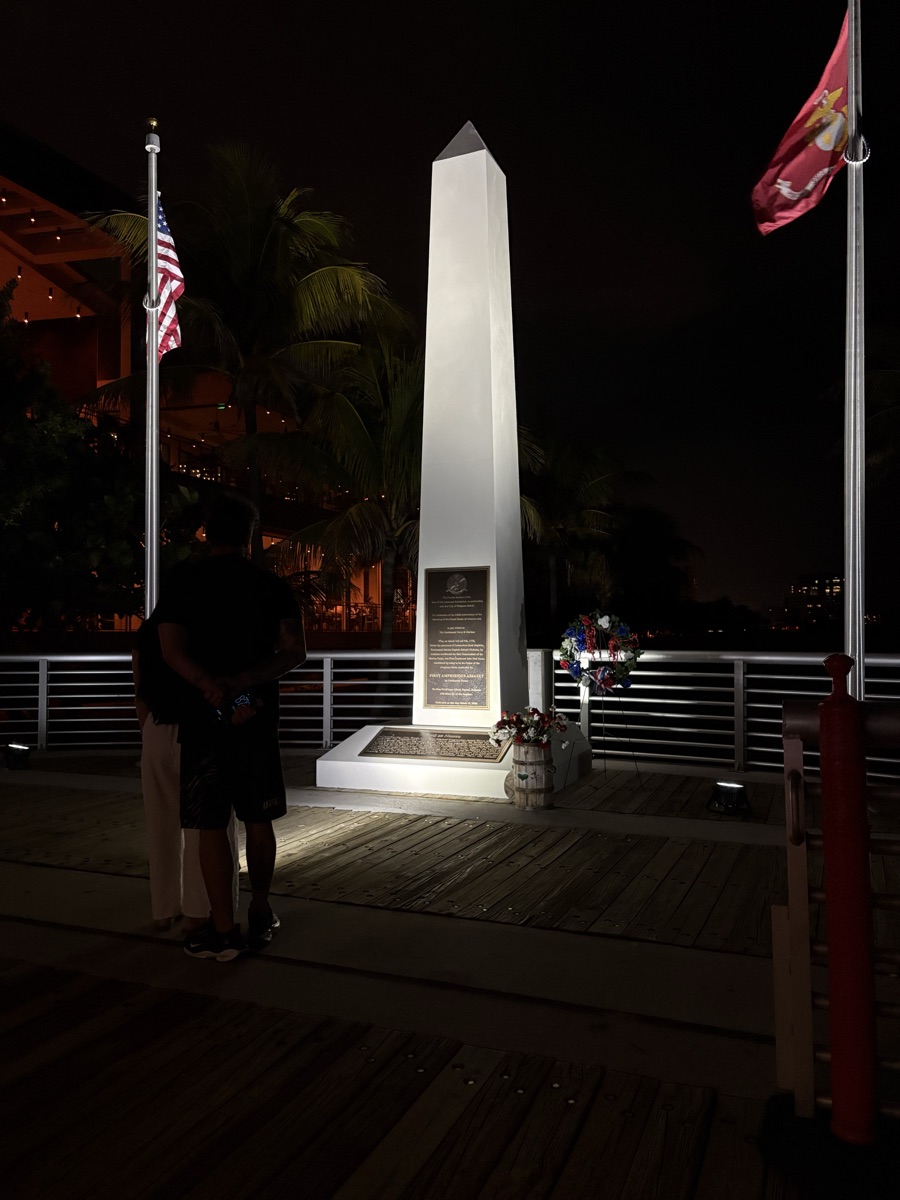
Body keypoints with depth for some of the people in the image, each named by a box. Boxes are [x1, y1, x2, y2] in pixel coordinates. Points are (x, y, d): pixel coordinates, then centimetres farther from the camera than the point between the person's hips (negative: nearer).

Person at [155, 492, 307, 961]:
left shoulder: (183, 581, -2)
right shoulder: (272, 586, 2)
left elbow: (173, 651, -12)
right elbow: (295, 651, -8)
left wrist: (213, 689, -19)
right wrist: (244, 683, -15)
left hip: (204, 717, -2)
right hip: (258, 717, 2)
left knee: (211, 826, 5)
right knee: (258, 821, 14)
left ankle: (225, 931, 10)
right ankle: (260, 916, 26)